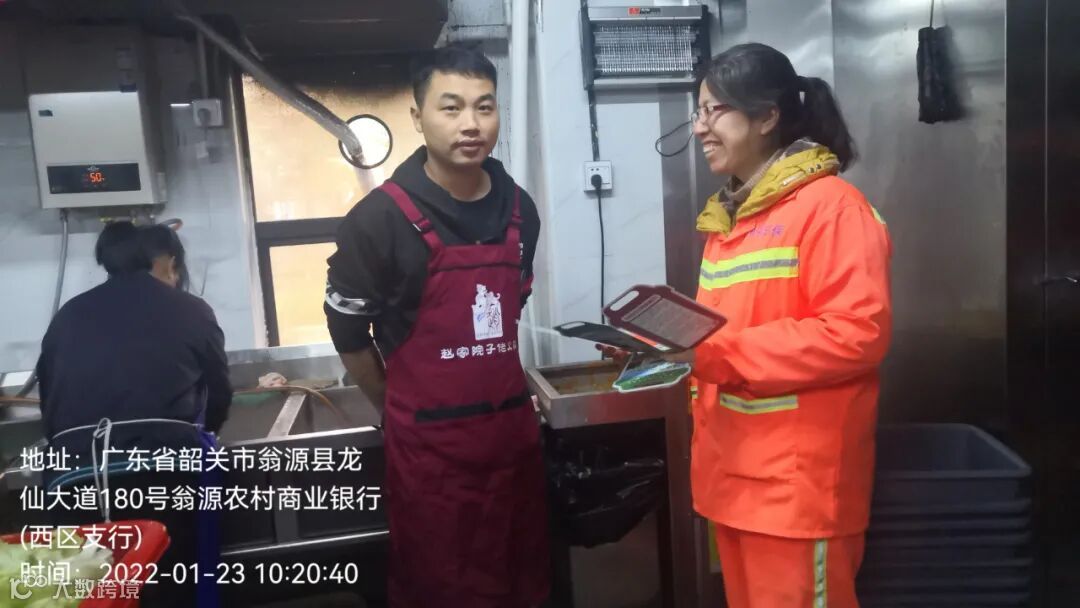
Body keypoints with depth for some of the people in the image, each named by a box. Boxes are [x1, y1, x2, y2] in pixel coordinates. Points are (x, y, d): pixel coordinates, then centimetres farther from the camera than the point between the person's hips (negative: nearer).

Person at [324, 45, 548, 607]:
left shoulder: (520, 210, 4)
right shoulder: (381, 218, -12)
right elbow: (348, 332, -3)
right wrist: (402, 410, 6)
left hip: (513, 430, 5)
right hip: (428, 445, -4)